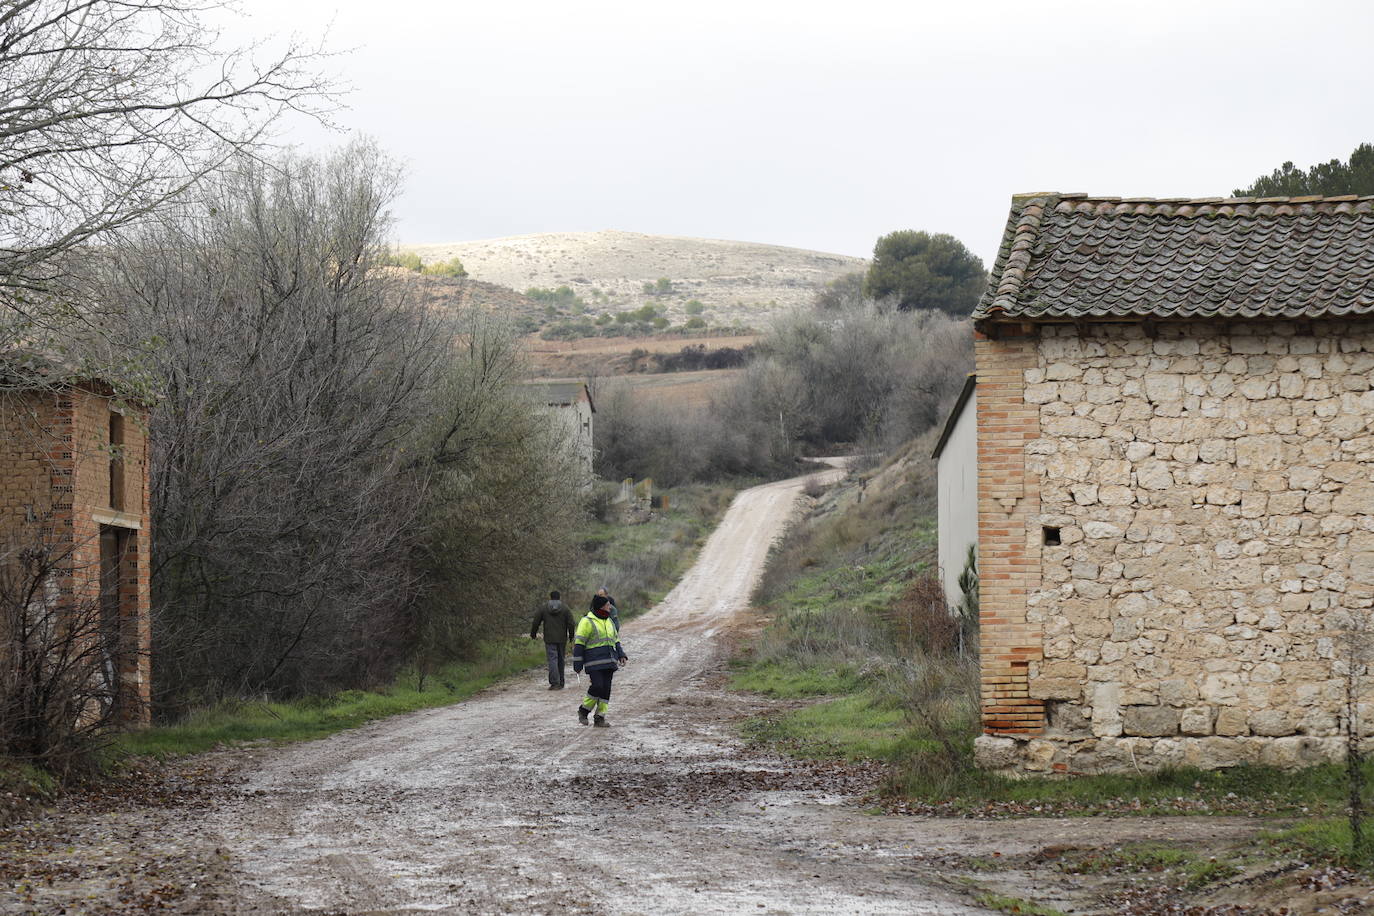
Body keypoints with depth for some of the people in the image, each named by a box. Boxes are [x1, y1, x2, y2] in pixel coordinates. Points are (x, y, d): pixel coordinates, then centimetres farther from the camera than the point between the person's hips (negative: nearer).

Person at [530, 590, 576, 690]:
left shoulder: (543, 608, 2)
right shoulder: (565, 608, 2)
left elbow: (535, 623, 5)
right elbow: (571, 624, -1)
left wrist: (533, 634, 20)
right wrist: (571, 636, 12)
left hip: (549, 639, -2)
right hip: (562, 639, 2)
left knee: (552, 659, -6)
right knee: (561, 660, 12)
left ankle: (555, 682, -18)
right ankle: (560, 682, 18)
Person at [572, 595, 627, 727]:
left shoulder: (608, 621, 18)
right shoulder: (587, 622, -6)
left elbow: (615, 640, 25)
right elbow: (578, 643, -8)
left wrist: (621, 656, 10)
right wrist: (577, 665, -11)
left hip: (608, 662, 7)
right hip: (594, 663, -7)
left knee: (606, 689, 2)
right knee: (597, 686, -17)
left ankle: (599, 718, 7)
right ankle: (583, 710, 4)